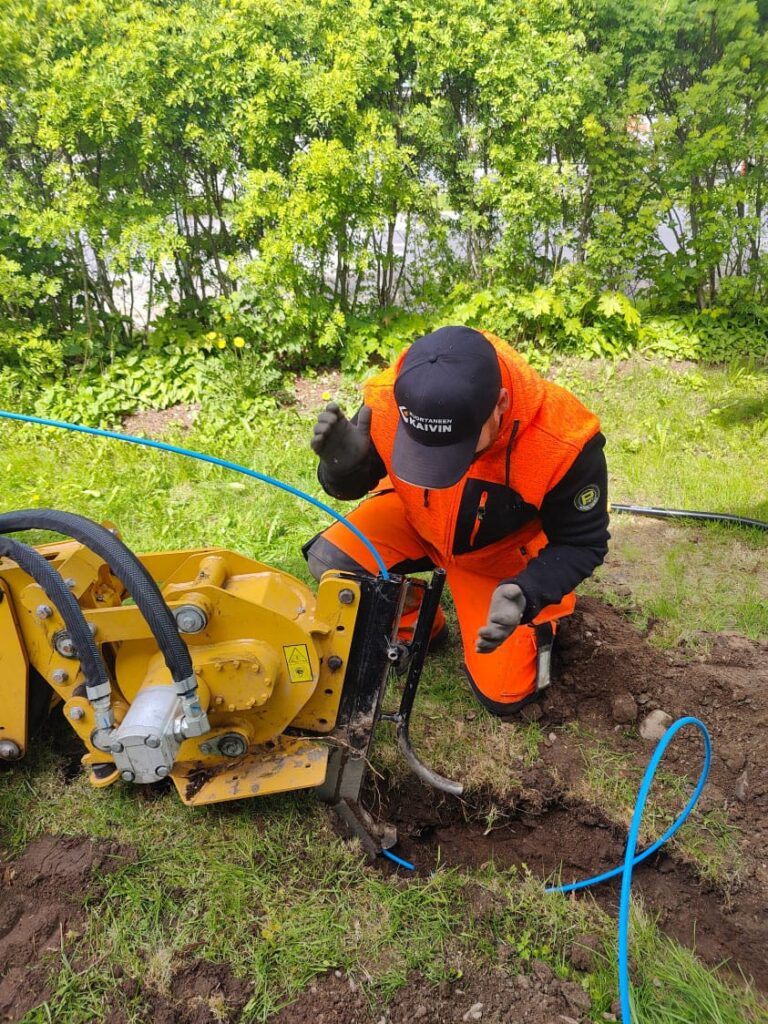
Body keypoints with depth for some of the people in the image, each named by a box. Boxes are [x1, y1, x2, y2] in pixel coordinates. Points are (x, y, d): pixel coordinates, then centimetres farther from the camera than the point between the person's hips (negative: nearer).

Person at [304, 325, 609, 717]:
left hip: (503, 552, -2)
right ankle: (415, 626, 10)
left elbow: (583, 544, -21)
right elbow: (352, 485, -13)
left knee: (504, 694, -4)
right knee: (329, 562, -21)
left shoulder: (563, 441, -39)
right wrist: (344, 463, -38)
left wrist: (527, 594, -40)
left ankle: (539, 617, 28)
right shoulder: (388, 400, -33)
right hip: (417, 518, 3)